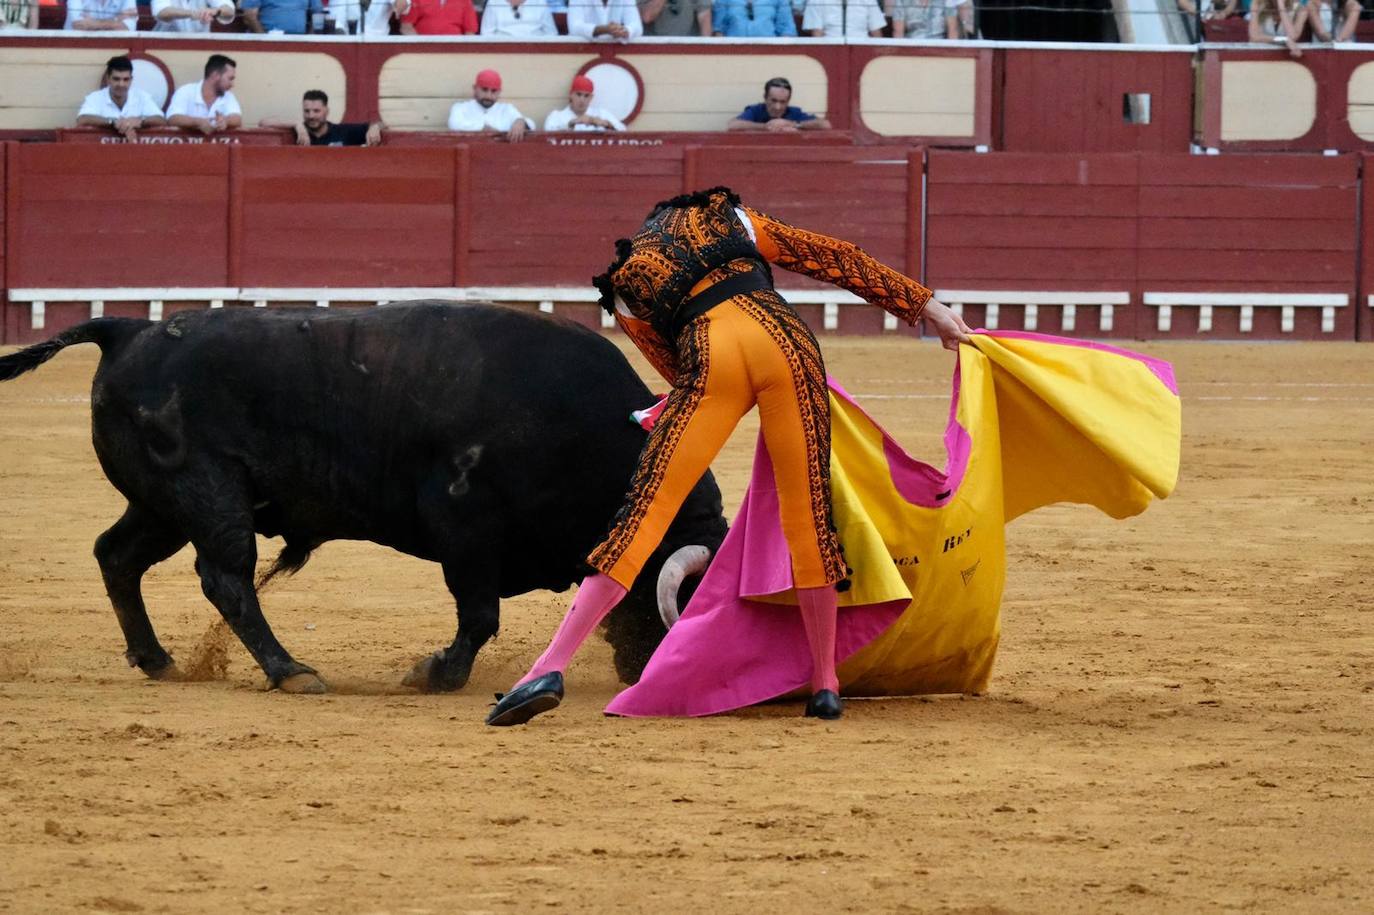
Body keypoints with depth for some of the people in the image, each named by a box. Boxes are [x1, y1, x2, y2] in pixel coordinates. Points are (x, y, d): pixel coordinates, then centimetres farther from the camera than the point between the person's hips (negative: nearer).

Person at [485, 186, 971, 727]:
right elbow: (836, 259, 27)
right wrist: (926, 307, 30)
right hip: (782, 336, 1)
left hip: (708, 352, -1)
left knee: (646, 508, -2)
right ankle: (826, 686, 16)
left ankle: (549, 670, -9)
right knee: (809, 512, 11)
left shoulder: (625, 284, 29)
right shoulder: (728, 218, 32)